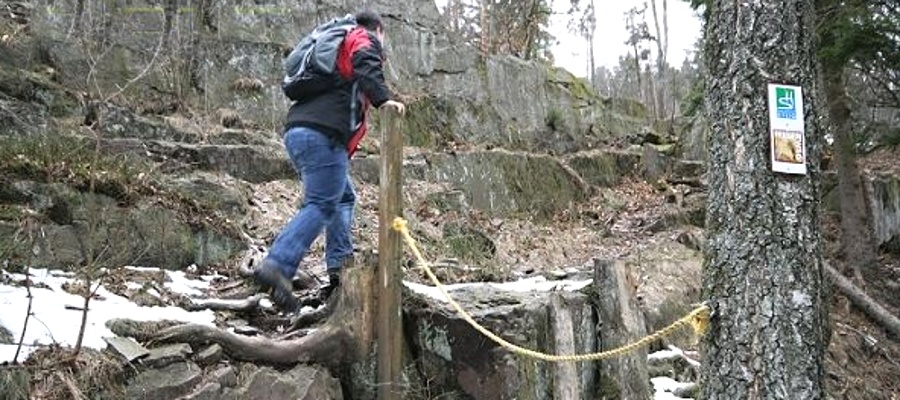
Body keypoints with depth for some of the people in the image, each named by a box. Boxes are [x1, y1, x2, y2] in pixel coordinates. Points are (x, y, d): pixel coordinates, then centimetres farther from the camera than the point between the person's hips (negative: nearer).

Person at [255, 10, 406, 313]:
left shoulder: (337, 44, 36)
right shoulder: (366, 40, 12)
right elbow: (365, 64, -12)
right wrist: (382, 98, -25)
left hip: (297, 129, 9)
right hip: (322, 132, -9)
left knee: (343, 198, 16)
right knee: (321, 206, -13)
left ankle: (339, 268, 8)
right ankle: (277, 266, -25)